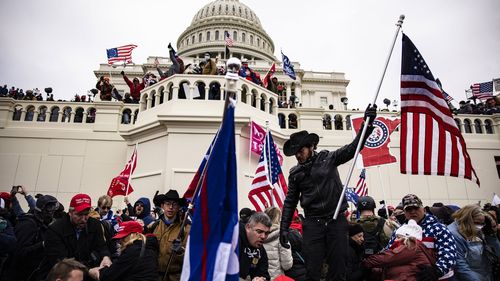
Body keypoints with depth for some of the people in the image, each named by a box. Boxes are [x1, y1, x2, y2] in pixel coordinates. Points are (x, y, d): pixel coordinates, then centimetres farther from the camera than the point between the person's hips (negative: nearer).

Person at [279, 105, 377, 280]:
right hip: (312, 223, 1)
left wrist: (368, 123, -15)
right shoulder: (295, 173, 8)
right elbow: (290, 202, 11)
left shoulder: (328, 158, 3)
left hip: (336, 220, -1)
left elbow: (353, 148, -4)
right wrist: (284, 228, 6)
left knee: (338, 267, 6)